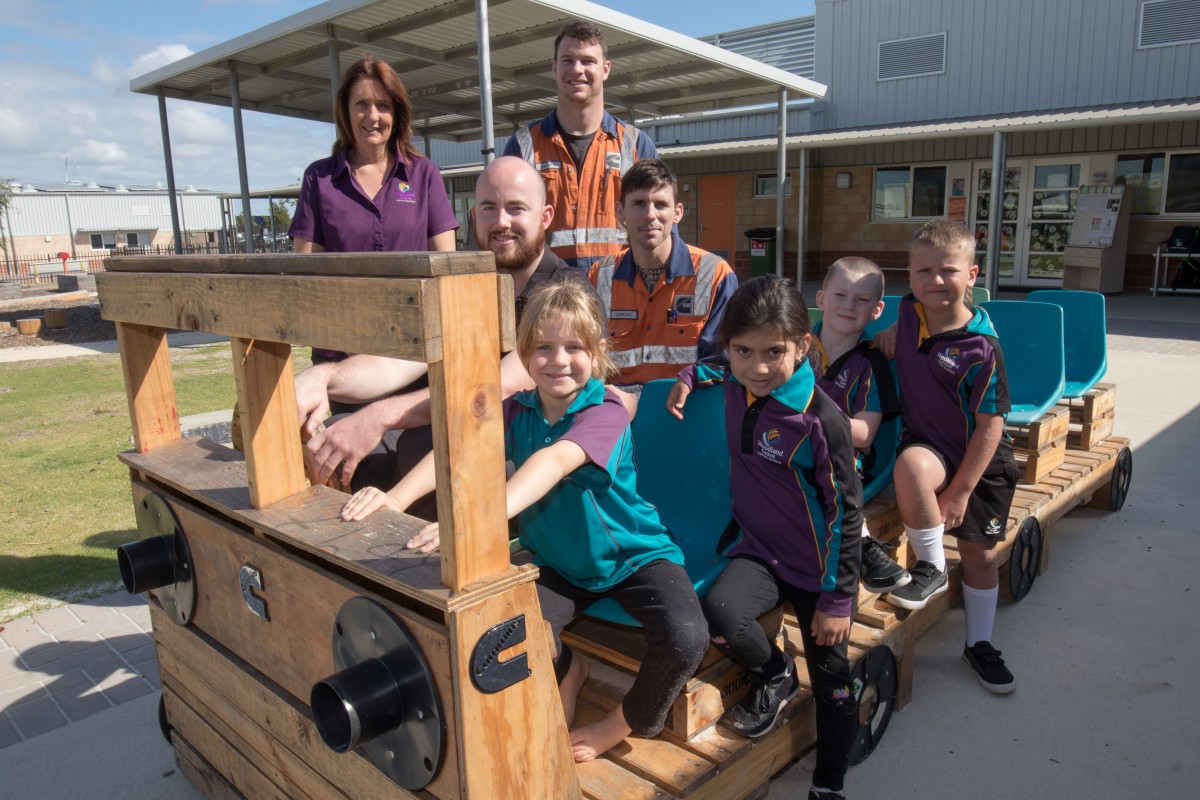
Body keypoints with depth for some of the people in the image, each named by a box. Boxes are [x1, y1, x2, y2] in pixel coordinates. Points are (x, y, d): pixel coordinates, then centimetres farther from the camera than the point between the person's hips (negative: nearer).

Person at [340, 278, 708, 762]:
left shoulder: (605, 413, -22)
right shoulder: (517, 411, -4)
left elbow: (555, 460, -41)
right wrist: (397, 497, -37)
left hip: (633, 556, -4)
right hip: (560, 564, 4)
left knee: (685, 637, -28)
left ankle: (627, 721, 7)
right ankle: (567, 672, 15)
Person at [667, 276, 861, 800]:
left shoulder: (821, 419, -22)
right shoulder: (735, 385, -6)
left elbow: (845, 512, -15)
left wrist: (837, 598, -13)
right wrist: (691, 377, 2)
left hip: (817, 564, -3)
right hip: (759, 548, 4)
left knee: (831, 676, 12)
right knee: (719, 611, -27)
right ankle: (775, 674, 6)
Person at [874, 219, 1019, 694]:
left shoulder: (981, 348, -20)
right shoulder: (909, 312, -8)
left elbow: (990, 424, -17)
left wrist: (960, 492, -17)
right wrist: (892, 333, -3)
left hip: (980, 460, -1)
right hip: (927, 445, 2)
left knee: (980, 552, 10)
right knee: (912, 464, -36)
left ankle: (979, 643, 33)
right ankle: (931, 567, -15)